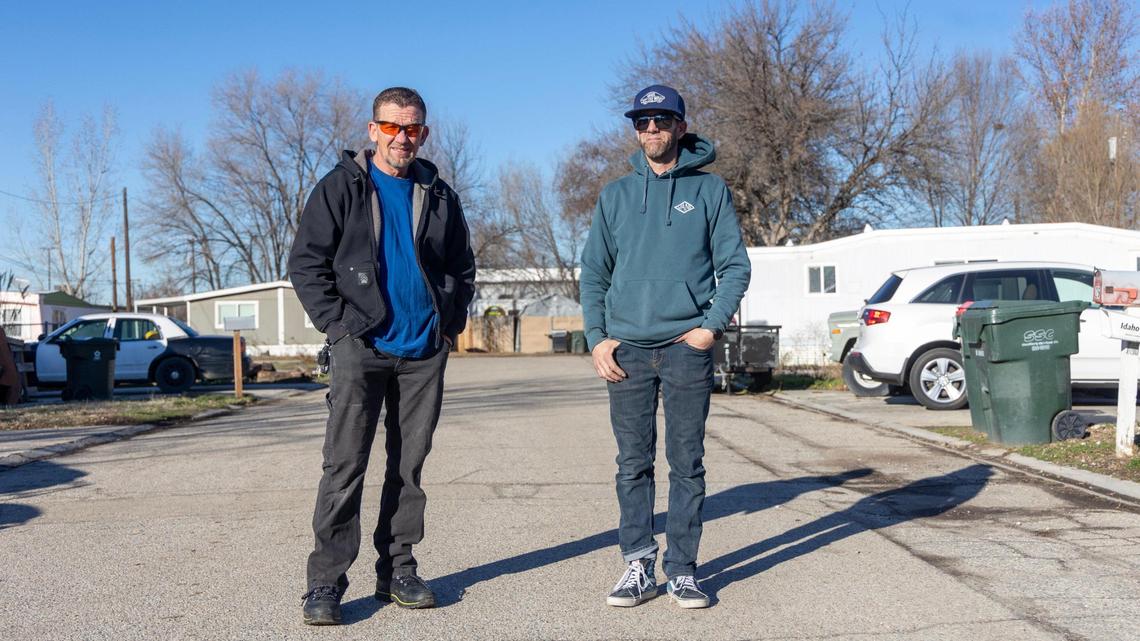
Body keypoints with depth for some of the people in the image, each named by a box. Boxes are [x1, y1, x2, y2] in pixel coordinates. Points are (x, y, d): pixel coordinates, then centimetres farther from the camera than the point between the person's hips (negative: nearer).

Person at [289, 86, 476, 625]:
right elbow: (306, 263, -1)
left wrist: (450, 323, 7)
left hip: (425, 353, 4)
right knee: (344, 466, -5)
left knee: (409, 465, 9)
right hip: (361, 348, -3)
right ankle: (325, 582, 0)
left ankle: (398, 569, 19)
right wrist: (338, 323, -10)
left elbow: (462, 268, 20)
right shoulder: (340, 188, 3)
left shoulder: (439, 196, 12)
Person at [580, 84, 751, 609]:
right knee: (633, 464, 5)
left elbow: (735, 266, 3)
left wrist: (711, 325, -9)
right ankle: (638, 566, 14)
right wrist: (597, 338, -1)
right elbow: (594, 272, 10)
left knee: (687, 463, 3)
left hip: (688, 348, -2)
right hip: (627, 349, 2)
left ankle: (682, 569, 12)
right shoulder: (615, 195, 11)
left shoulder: (710, 190, 6)